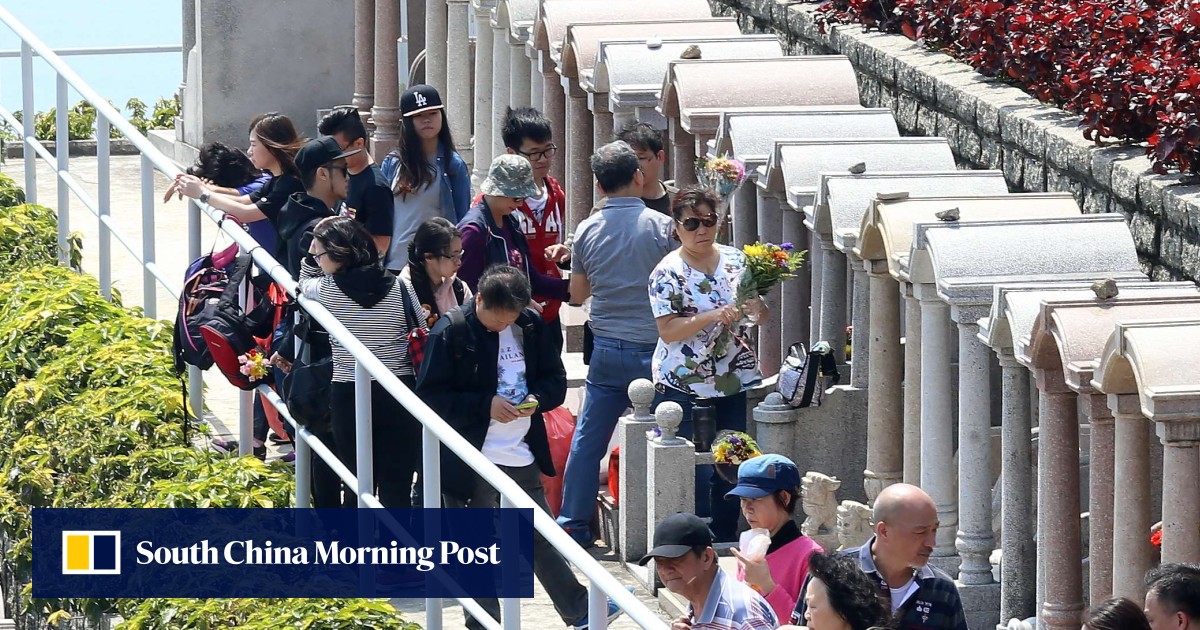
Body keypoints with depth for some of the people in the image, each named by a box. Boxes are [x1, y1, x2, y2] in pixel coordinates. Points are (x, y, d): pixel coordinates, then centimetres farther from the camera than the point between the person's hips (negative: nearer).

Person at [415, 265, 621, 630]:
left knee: (542, 538, 15)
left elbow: (556, 380, 12)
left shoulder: (530, 326, 4)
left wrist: (537, 398, -10)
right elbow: (429, 394, -12)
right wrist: (485, 405, -21)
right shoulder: (451, 332, -12)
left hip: (522, 457, 5)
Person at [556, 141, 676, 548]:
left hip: (606, 350, 3)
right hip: (652, 347, -3)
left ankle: (573, 525, 12)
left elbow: (577, 295, 12)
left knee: (588, 439, 10)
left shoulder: (588, 230, 1)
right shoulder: (660, 227, -10)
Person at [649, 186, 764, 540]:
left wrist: (755, 308, -11)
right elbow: (668, 330, -15)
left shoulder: (736, 261, 6)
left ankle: (725, 542, 17)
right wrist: (714, 316, -27)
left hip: (734, 384, 4)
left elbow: (760, 316, 13)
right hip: (685, 388, -4)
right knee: (696, 472, -4)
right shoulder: (668, 273, -8)